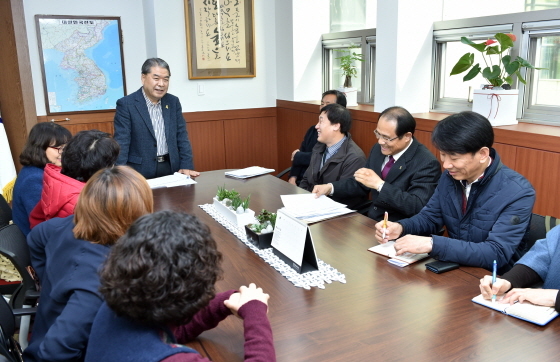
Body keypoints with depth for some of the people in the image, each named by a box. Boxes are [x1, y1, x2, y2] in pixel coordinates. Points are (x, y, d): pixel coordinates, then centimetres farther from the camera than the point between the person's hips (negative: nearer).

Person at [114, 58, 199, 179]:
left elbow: (182, 137, 9)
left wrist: (186, 166, 0)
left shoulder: (173, 102, 8)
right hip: (140, 171, -3)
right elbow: (121, 143, -9)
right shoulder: (126, 104, -5)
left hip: (171, 168, 4)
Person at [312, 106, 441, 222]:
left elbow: (418, 207, -27)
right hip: (370, 222, 7)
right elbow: (362, 184, 17)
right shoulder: (378, 149, 5)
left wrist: (379, 184, -30)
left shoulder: (427, 164, -17)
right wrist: (331, 187, 2)